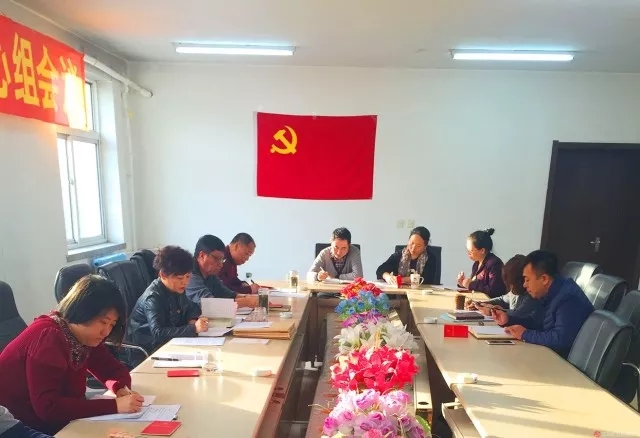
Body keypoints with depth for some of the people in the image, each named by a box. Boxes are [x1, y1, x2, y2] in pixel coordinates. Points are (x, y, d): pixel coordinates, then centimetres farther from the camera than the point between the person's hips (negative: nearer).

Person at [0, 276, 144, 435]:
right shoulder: (48, 337, -25)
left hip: (47, 422, 7)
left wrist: (121, 388, -19)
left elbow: (115, 369, 3)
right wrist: (114, 405, -33)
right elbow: (48, 406, -31)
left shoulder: (84, 336, -2)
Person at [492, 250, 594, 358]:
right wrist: (508, 319, 3)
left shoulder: (568, 298, -26)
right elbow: (540, 322, 15)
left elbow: (561, 339, -33)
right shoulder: (551, 293, 4)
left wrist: (525, 335, -20)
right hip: (549, 353, 8)